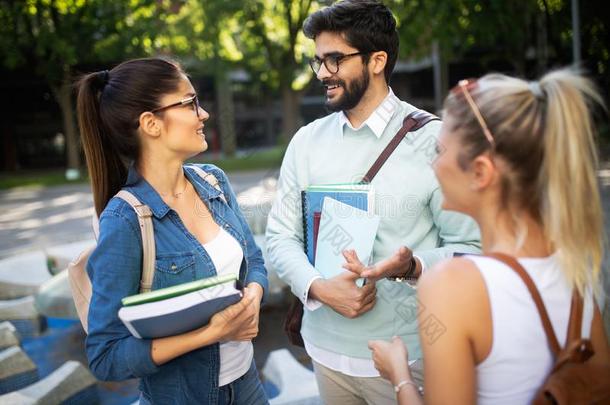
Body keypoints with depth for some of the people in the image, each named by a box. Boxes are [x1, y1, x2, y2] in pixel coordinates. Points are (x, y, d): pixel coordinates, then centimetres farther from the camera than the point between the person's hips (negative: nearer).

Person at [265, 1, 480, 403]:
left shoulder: (431, 139, -10)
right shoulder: (306, 141, 2)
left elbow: (470, 246, -9)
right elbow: (281, 236, 3)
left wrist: (412, 264, -28)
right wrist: (319, 287, -14)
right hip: (326, 347, 4)